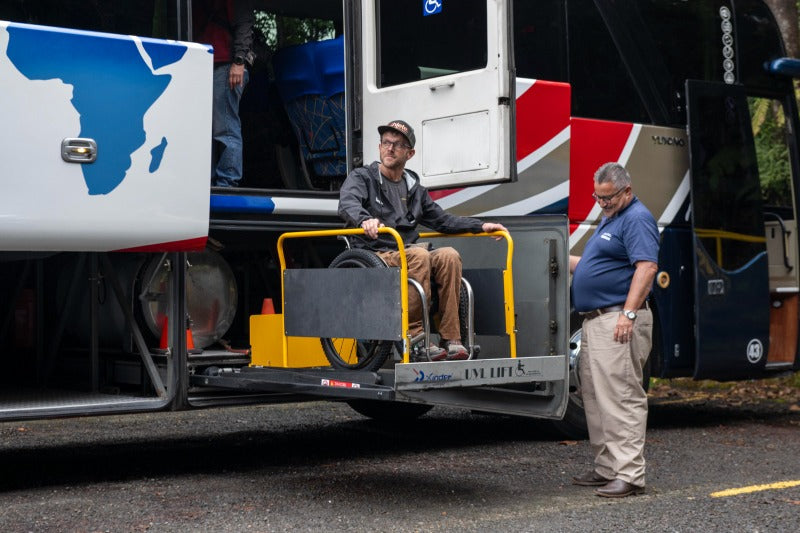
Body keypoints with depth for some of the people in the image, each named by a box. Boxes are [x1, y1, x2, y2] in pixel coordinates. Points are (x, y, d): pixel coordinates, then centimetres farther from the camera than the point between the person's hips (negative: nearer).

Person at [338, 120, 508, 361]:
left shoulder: (414, 189, 22)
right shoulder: (362, 178, 4)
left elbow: (442, 219, 23)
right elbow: (347, 204, -17)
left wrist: (480, 226, 10)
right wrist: (365, 220, -40)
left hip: (408, 254, 5)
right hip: (375, 257, -5)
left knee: (449, 255, -23)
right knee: (419, 255, -33)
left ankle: (451, 339, -25)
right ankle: (414, 338, -30)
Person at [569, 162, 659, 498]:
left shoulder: (637, 219, -9)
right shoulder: (609, 219, 22)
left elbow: (646, 266, -21)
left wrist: (629, 313, -27)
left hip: (618, 322, -11)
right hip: (595, 320, 11)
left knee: (622, 397, -11)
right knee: (595, 397, 13)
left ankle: (629, 474, -10)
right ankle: (607, 468, 21)